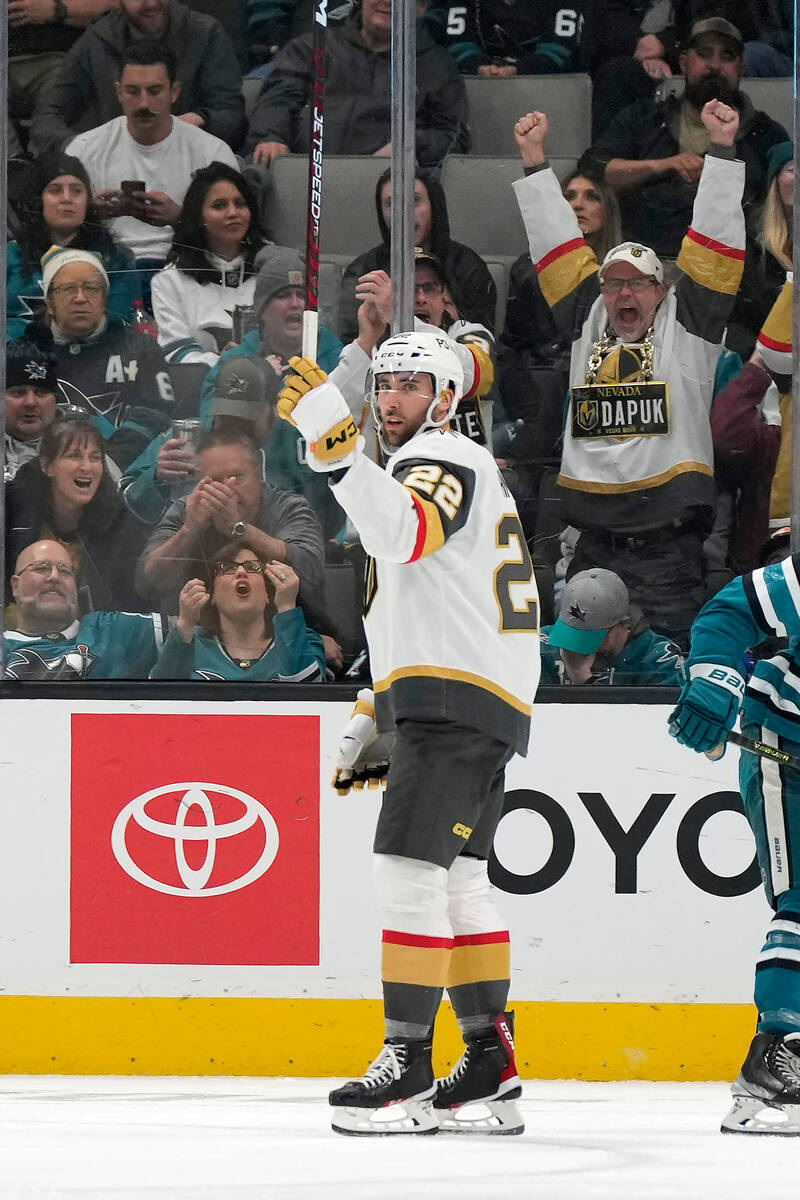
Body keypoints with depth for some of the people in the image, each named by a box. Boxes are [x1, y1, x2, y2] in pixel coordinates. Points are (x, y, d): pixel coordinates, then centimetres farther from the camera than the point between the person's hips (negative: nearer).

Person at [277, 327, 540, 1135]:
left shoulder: (444, 460, -7)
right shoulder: (438, 471, 27)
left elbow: (403, 532, -32)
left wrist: (335, 445, -43)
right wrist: (376, 713, 25)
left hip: (454, 703, -11)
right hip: (485, 706, 11)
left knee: (408, 871, -14)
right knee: (456, 882, 11)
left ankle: (408, 1068, -17)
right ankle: (489, 1071, 12)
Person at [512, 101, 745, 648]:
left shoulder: (686, 326, 6)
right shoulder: (588, 326, 14)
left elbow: (714, 241, 0)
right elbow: (558, 244, 15)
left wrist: (722, 149, -5)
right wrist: (535, 159, 14)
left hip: (668, 553, -4)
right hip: (594, 551, 4)